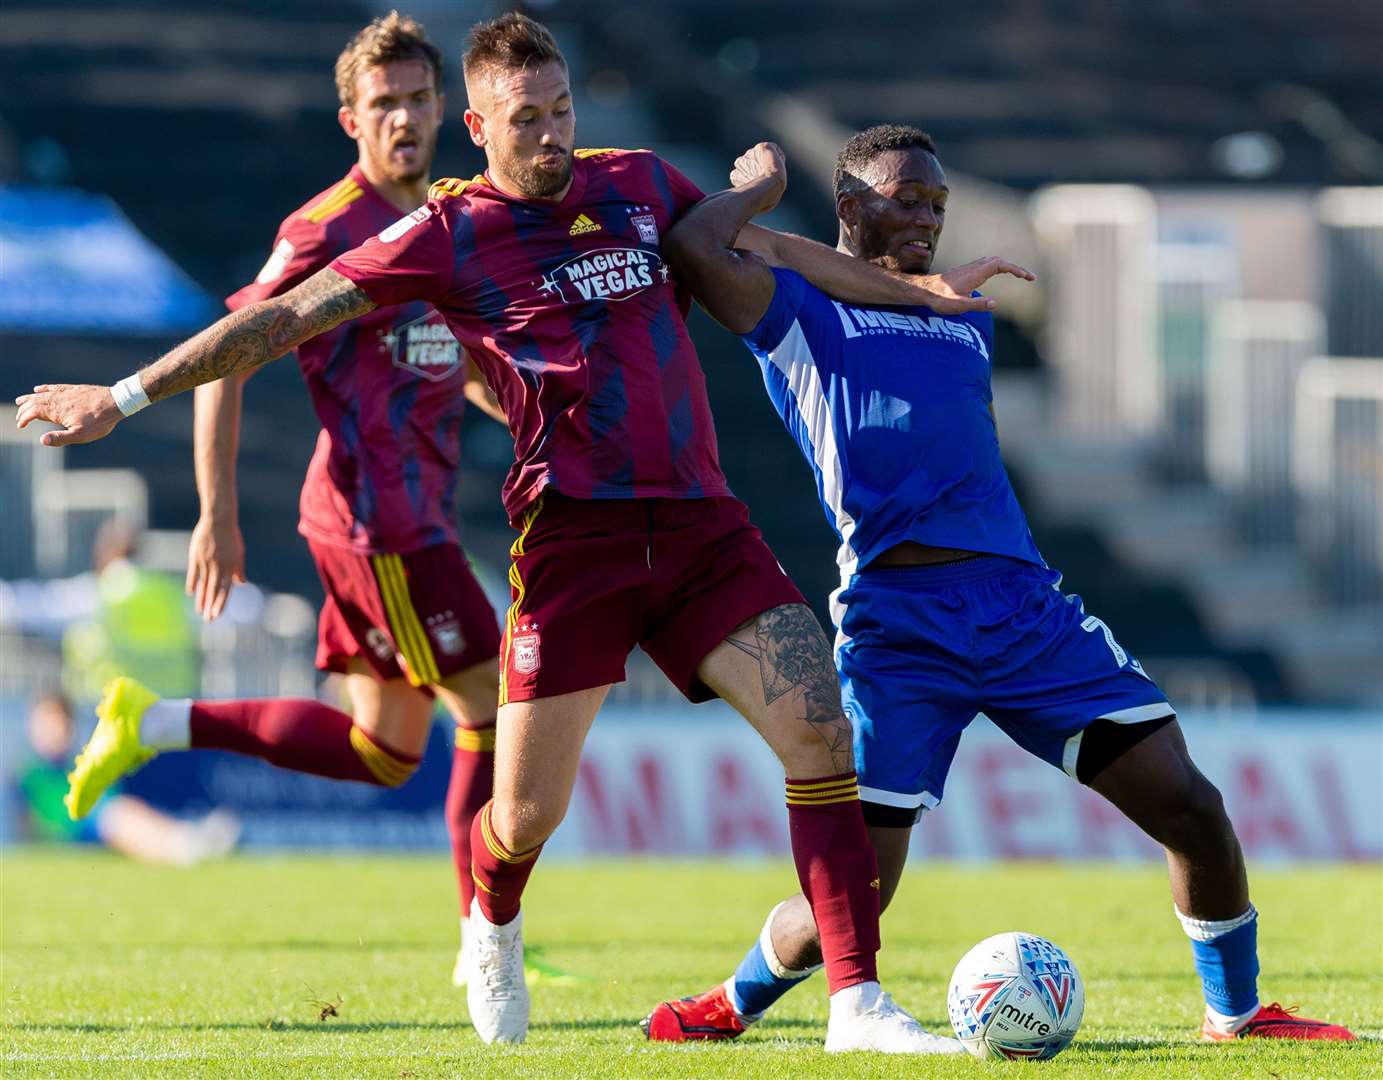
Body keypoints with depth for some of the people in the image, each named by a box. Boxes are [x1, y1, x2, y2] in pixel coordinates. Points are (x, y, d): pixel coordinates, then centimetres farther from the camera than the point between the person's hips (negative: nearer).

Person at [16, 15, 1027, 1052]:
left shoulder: (642, 184, 12)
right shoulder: (451, 232, 0)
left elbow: (778, 250, 28)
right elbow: (285, 318, 2)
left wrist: (916, 289, 30)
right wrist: (125, 397, 1)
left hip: (701, 520, 4)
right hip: (574, 530, -3)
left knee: (820, 728, -14)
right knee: (526, 814, -4)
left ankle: (857, 1004, -12)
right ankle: (492, 935, 33)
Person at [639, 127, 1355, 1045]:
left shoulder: (966, 318, 25)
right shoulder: (804, 310, 7)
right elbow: (696, 248, -10)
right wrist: (760, 187, 7)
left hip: (1022, 604, 5)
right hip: (895, 622, -5)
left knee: (1190, 806, -5)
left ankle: (1236, 1012, 14)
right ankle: (737, 1002, 22)